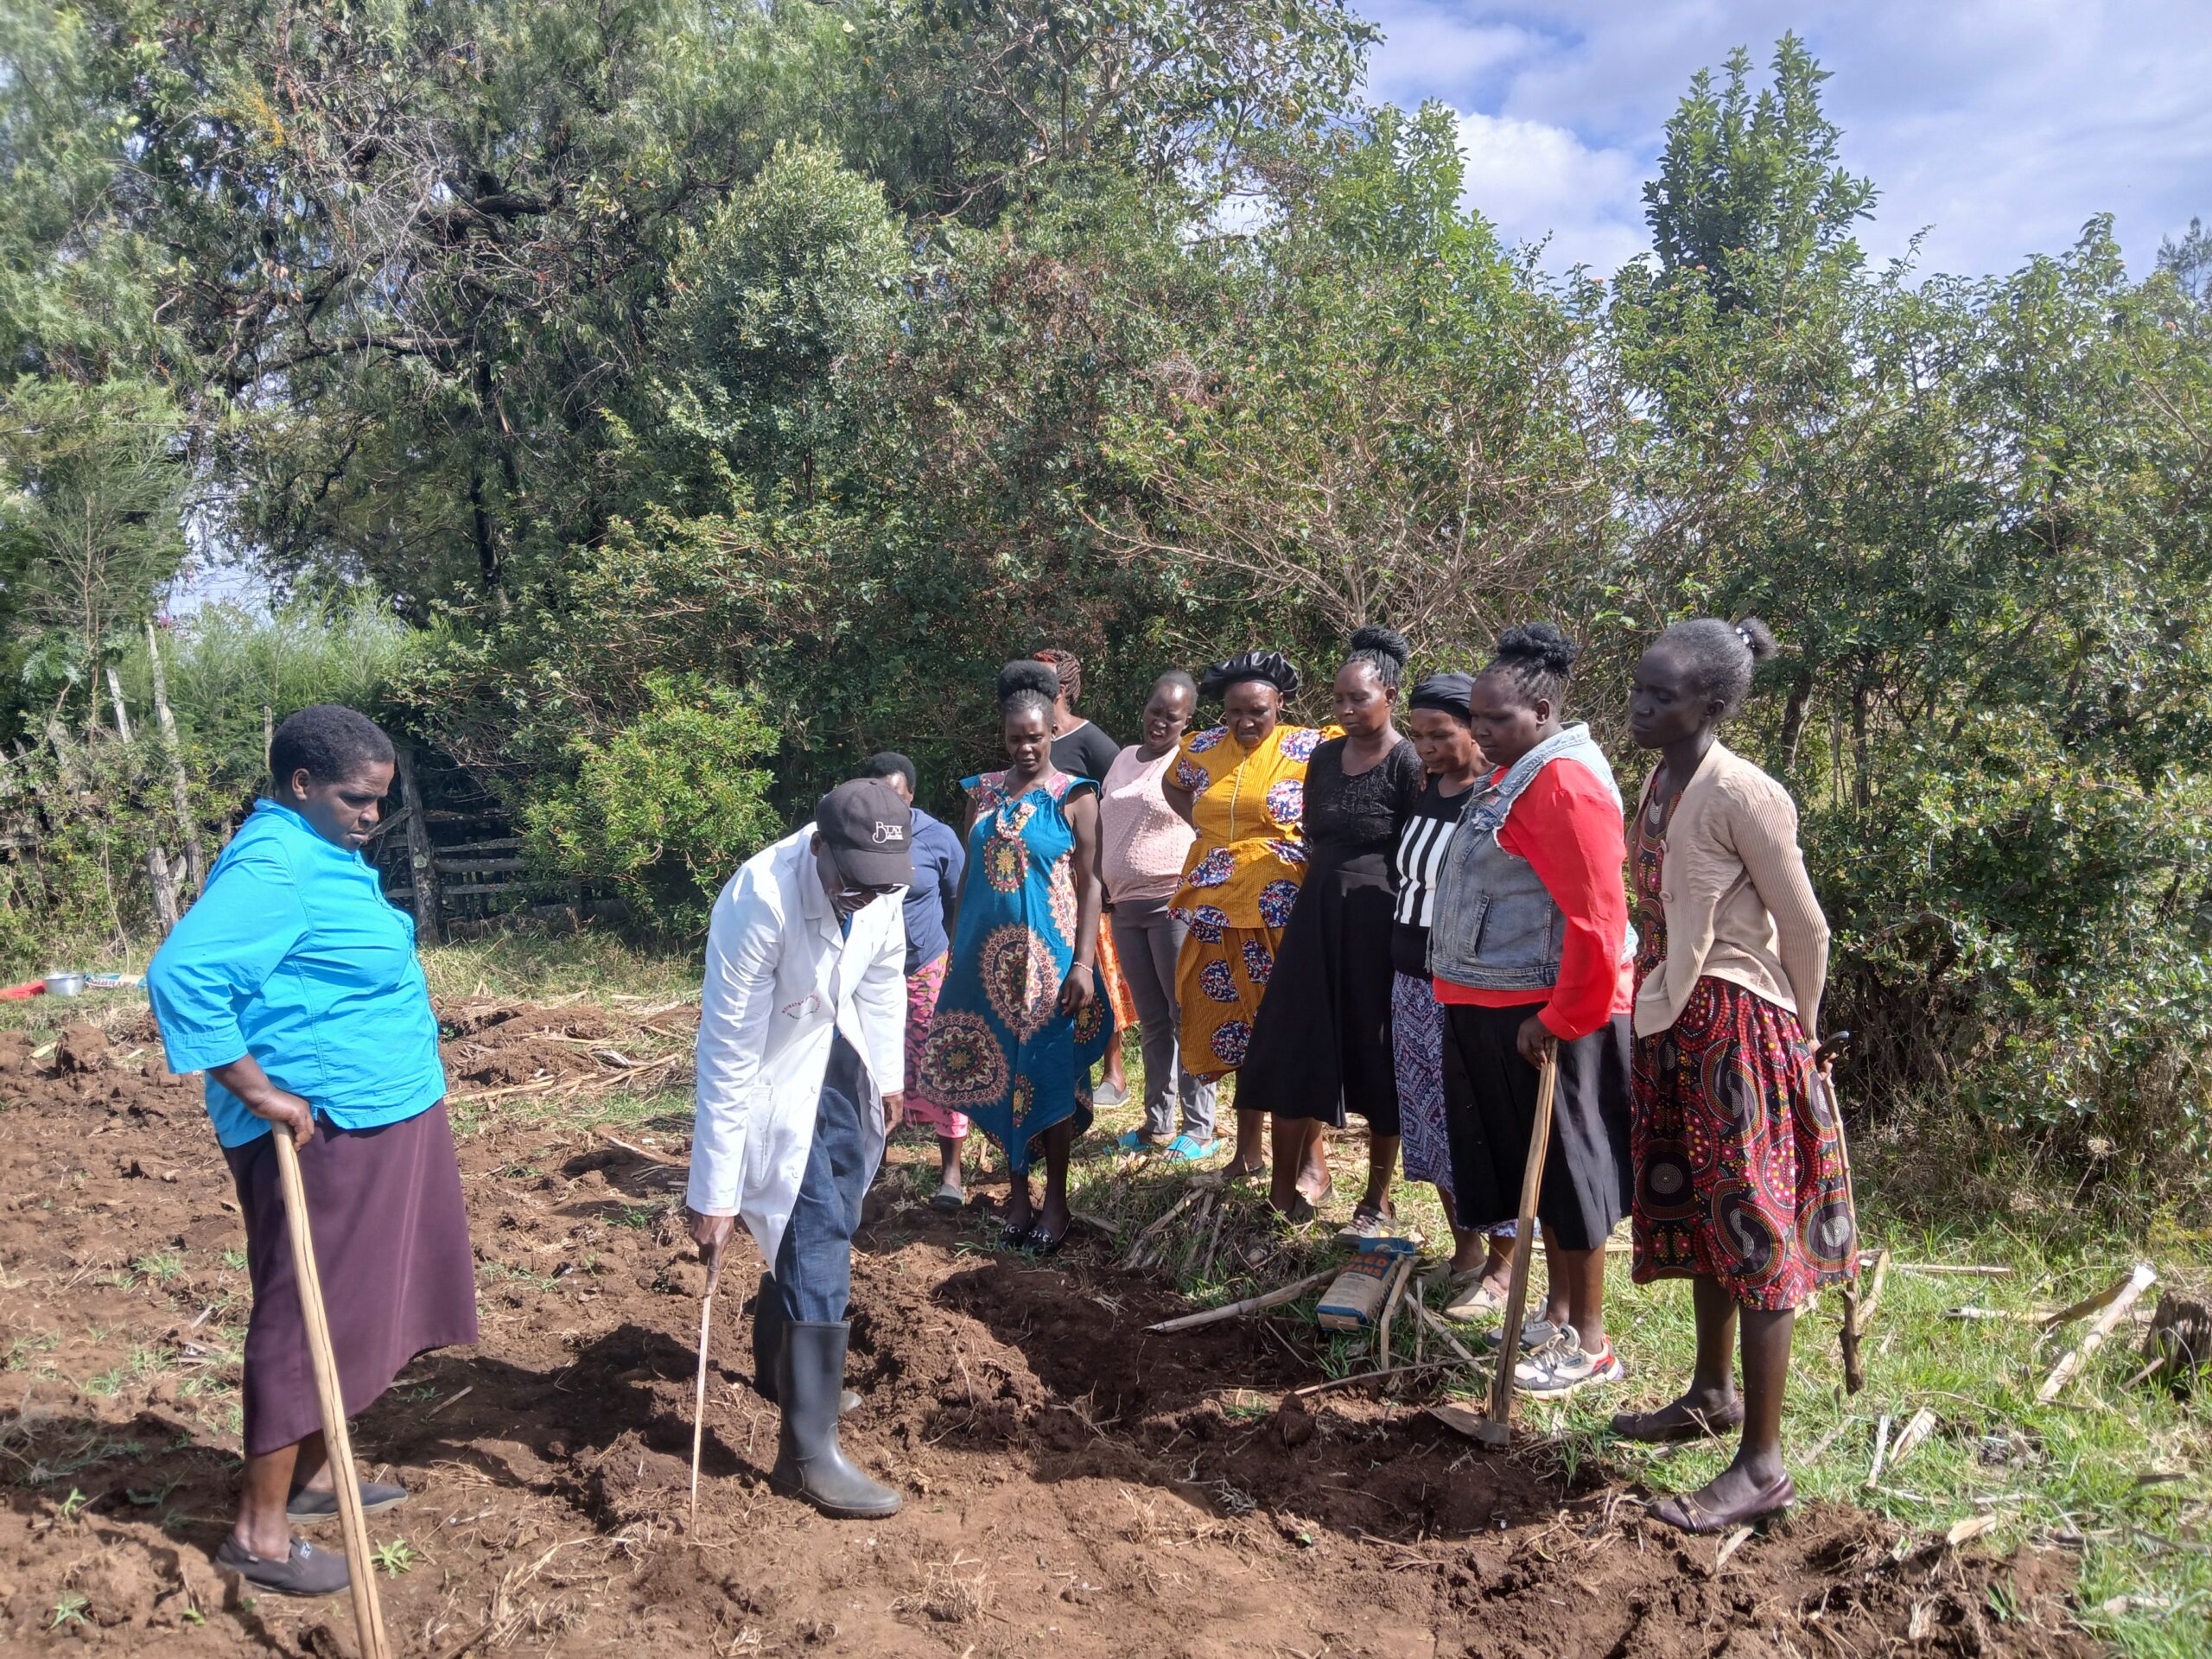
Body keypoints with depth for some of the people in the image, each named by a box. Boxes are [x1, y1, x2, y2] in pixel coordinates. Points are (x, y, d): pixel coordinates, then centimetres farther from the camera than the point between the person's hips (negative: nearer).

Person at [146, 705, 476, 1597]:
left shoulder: (324, 853, 11)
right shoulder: (274, 865, -20)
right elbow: (181, 973, -31)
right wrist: (261, 1094, -27)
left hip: (381, 1122, 10)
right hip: (322, 1130, -10)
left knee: (353, 1309, 19)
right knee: (307, 1320, 0)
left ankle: (309, 1474, 36)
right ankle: (258, 1531, 13)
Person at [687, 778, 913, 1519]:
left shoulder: (878, 879, -16)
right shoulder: (758, 902, -34)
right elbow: (728, 1057, -29)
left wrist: (889, 1072, 13)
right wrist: (714, 1192, -26)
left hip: (841, 1061, 7)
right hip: (776, 1080, -6)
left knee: (816, 1232, 18)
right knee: (817, 1247, -8)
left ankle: (782, 1372, 41)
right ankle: (808, 1452, 1)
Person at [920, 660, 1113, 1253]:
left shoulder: (1075, 797, -3)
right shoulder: (983, 792, 9)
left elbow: (1089, 884, -5)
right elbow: (968, 873, 13)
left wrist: (1084, 963, -12)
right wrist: (956, 951, 11)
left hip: (1049, 956, -4)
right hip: (987, 954, 4)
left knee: (1048, 1070, 1)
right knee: (997, 1071, 7)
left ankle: (1055, 1199, 13)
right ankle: (1018, 1190, 20)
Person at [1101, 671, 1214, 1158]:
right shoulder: (1124, 758, 15)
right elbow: (1102, 829, 22)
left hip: (1174, 904, -7)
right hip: (1124, 907, 7)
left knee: (1186, 1017, -3)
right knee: (1152, 1020, 12)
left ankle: (1199, 1127, 4)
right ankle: (1158, 1122, 20)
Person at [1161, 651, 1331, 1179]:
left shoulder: (1307, 746, -5)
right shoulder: (1203, 746, 9)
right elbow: (1172, 785, 28)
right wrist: (1200, 824, 11)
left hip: (1280, 911, -5)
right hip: (1216, 908, 5)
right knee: (1236, 1028, 11)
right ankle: (1249, 1151, 23)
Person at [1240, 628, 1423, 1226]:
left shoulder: (1408, 764, -10)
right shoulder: (1325, 758, 8)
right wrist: (1322, 888, 13)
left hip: (1378, 924, -6)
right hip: (1317, 918, 6)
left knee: (1376, 1058, 4)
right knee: (1301, 1047, 7)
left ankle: (1377, 1200, 18)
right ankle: (1308, 1167, 24)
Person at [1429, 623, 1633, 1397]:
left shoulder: (1565, 784, -20)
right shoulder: (1513, 775, 12)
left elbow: (1595, 919, -25)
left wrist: (1559, 1019, -21)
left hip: (1546, 1016, -9)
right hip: (1498, 1010, 10)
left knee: (1565, 1173, 2)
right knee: (1535, 1167, 18)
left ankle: (1590, 1345, 15)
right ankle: (1560, 1313, 32)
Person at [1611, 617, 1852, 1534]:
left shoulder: (1740, 794, -20)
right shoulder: (1658, 781, 5)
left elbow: (1806, 930, -12)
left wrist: (1796, 1036, -2)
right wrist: (1656, 1001, 12)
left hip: (1738, 1026, -8)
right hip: (1671, 1023, 9)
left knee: (1752, 1230, -1)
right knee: (1693, 1213, 20)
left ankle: (1763, 1465, 9)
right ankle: (1713, 1394, 38)